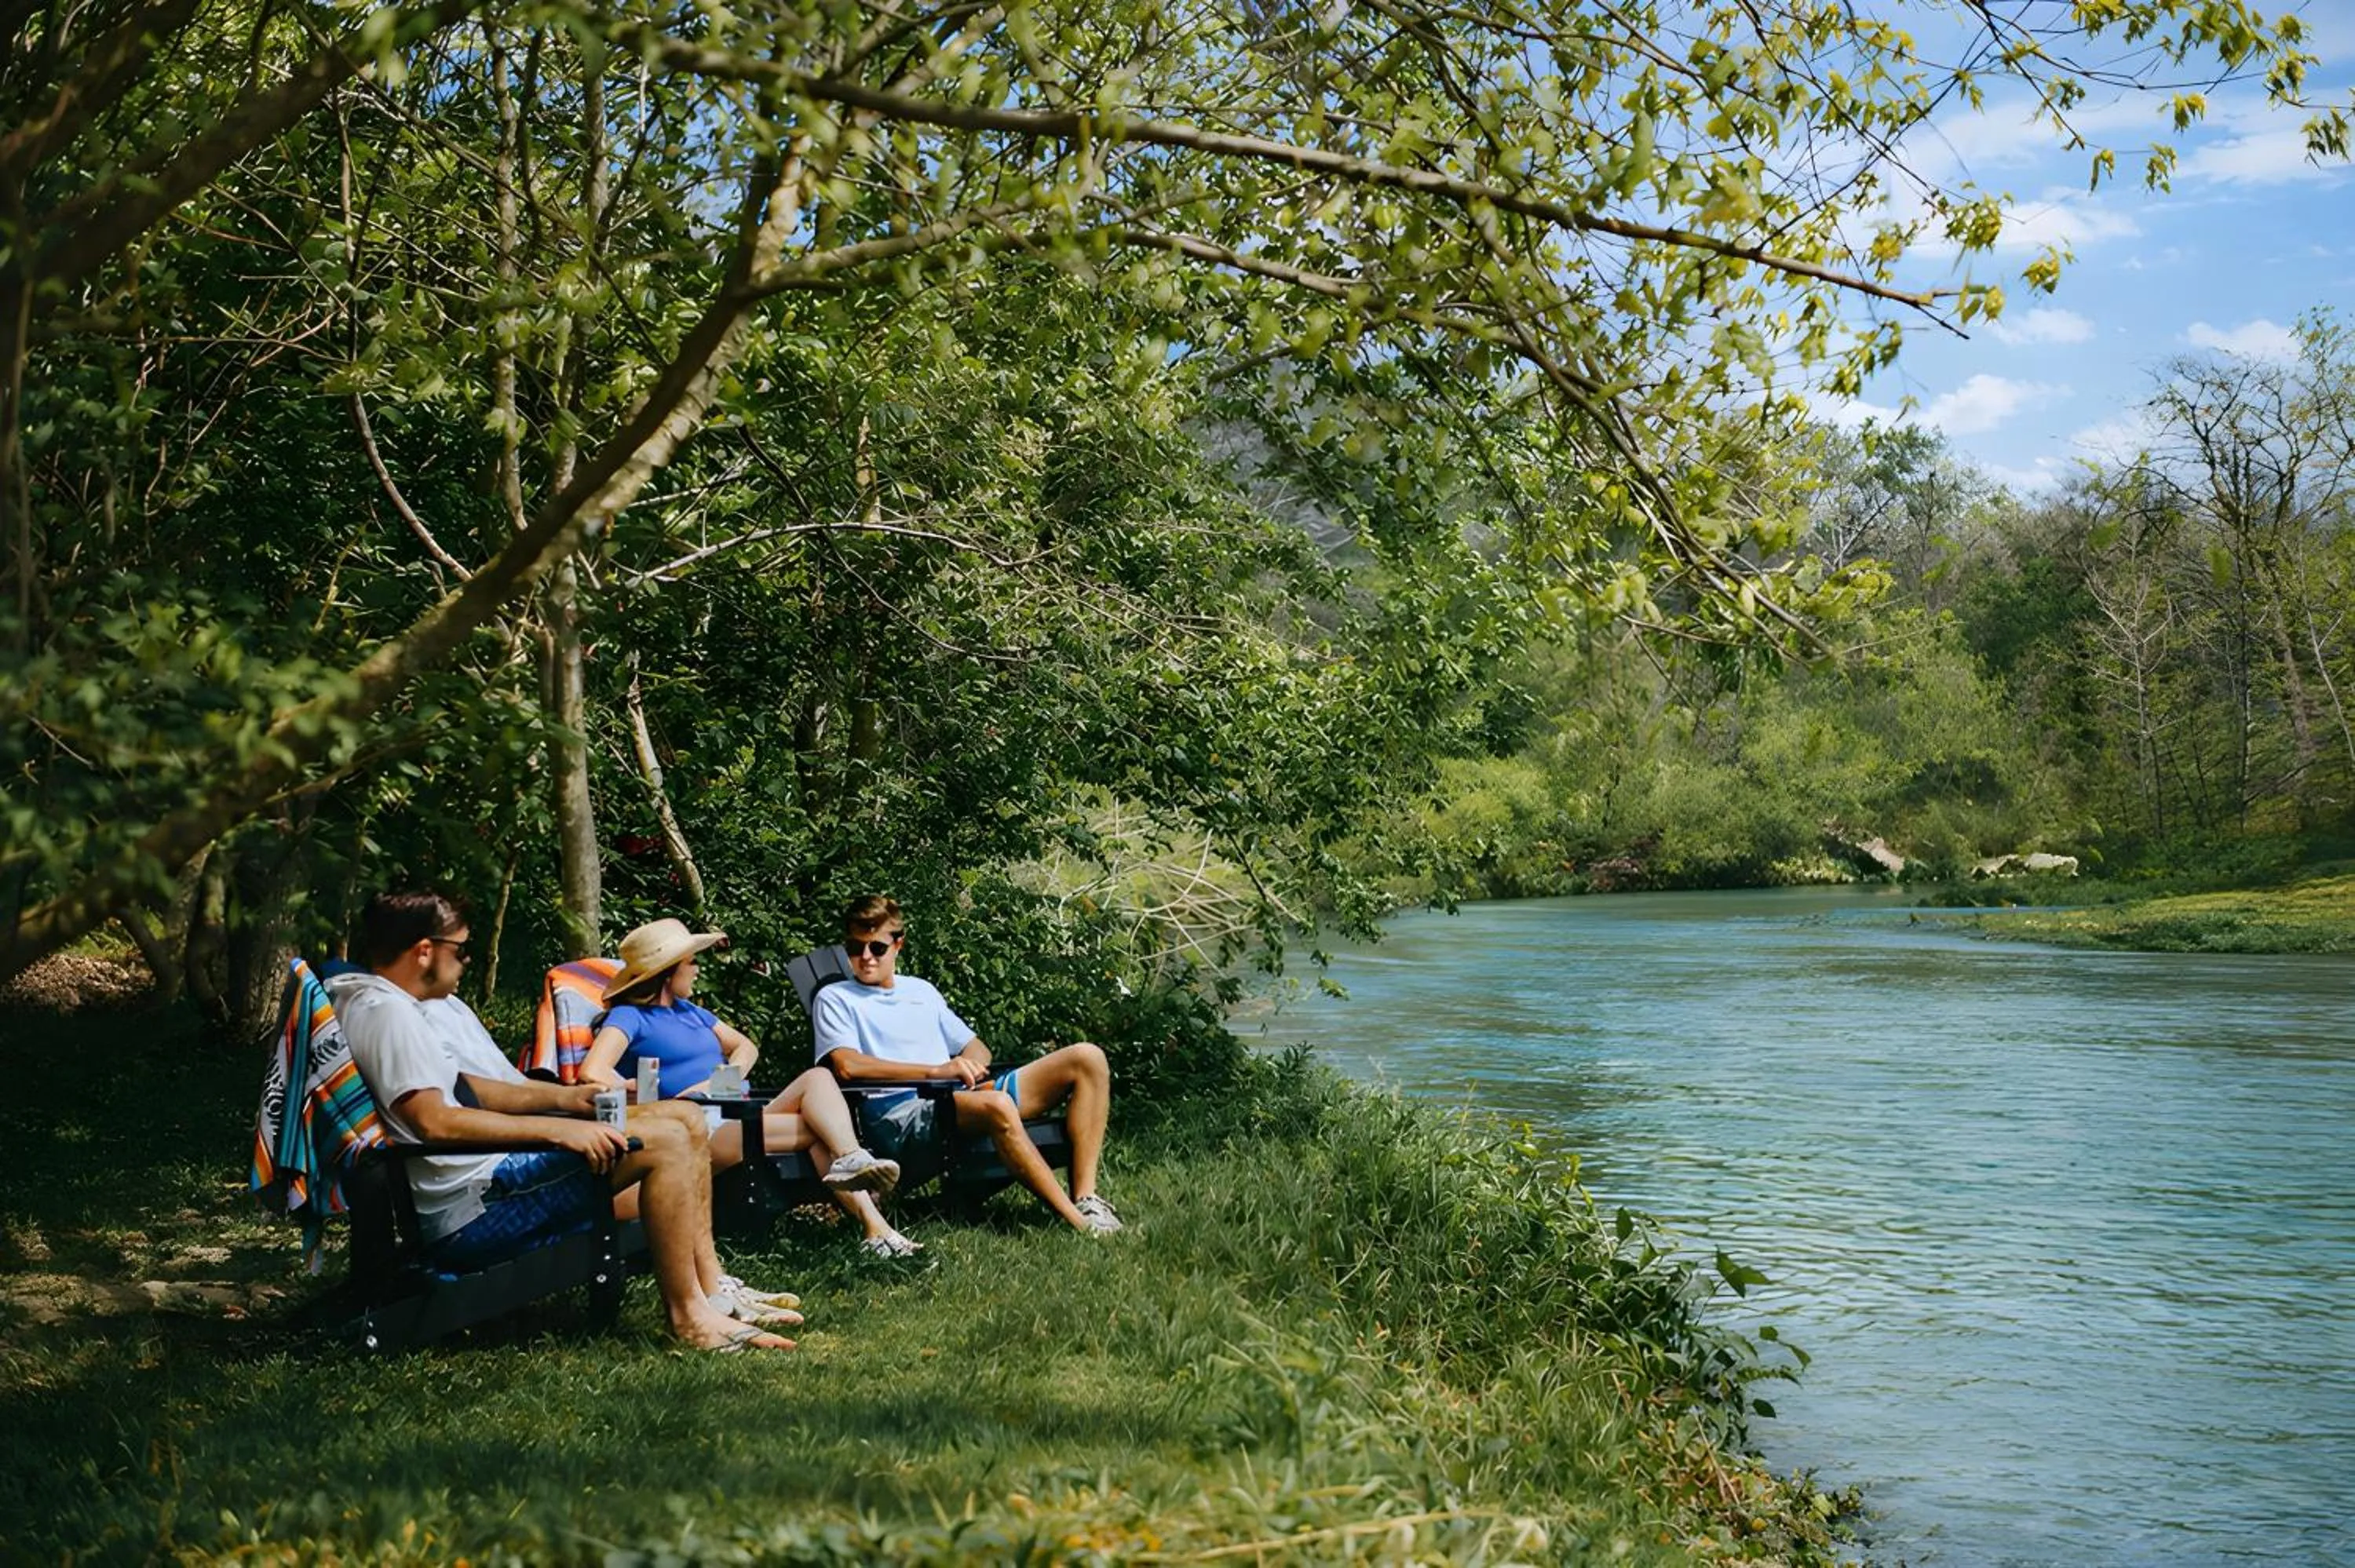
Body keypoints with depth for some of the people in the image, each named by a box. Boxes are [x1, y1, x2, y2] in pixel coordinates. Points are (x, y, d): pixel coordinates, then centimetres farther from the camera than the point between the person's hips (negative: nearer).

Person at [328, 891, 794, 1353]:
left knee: (684, 1118, 9)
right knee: (665, 1142, -20)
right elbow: (433, 1120, -25)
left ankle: (711, 1287, 8)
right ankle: (689, 1317, -12)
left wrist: (569, 1097, 10)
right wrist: (558, 1128, -24)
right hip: (467, 1213, -11)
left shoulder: (412, 1004, 18)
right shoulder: (382, 1011, -15)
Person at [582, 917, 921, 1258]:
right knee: (821, 1125, -20)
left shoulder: (689, 1012, 26)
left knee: (818, 1076, -19)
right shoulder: (629, 1017, 1)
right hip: (700, 1135, -7)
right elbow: (593, 1072, -16)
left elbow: (746, 1047, 26)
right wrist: (655, 1105, -13)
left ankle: (851, 1161, -38)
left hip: (742, 1120, 7)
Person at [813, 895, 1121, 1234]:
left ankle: (1085, 1199, -20)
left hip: (965, 1094, 7)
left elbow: (978, 1050, 28)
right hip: (902, 1115, -7)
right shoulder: (835, 999, 11)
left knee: (1086, 1059, -8)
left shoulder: (921, 990, 30)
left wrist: (968, 1067, 1)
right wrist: (937, 1071, -13)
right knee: (997, 1106, -40)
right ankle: (1077, 1220, -36)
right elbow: (848, 1066, -8)